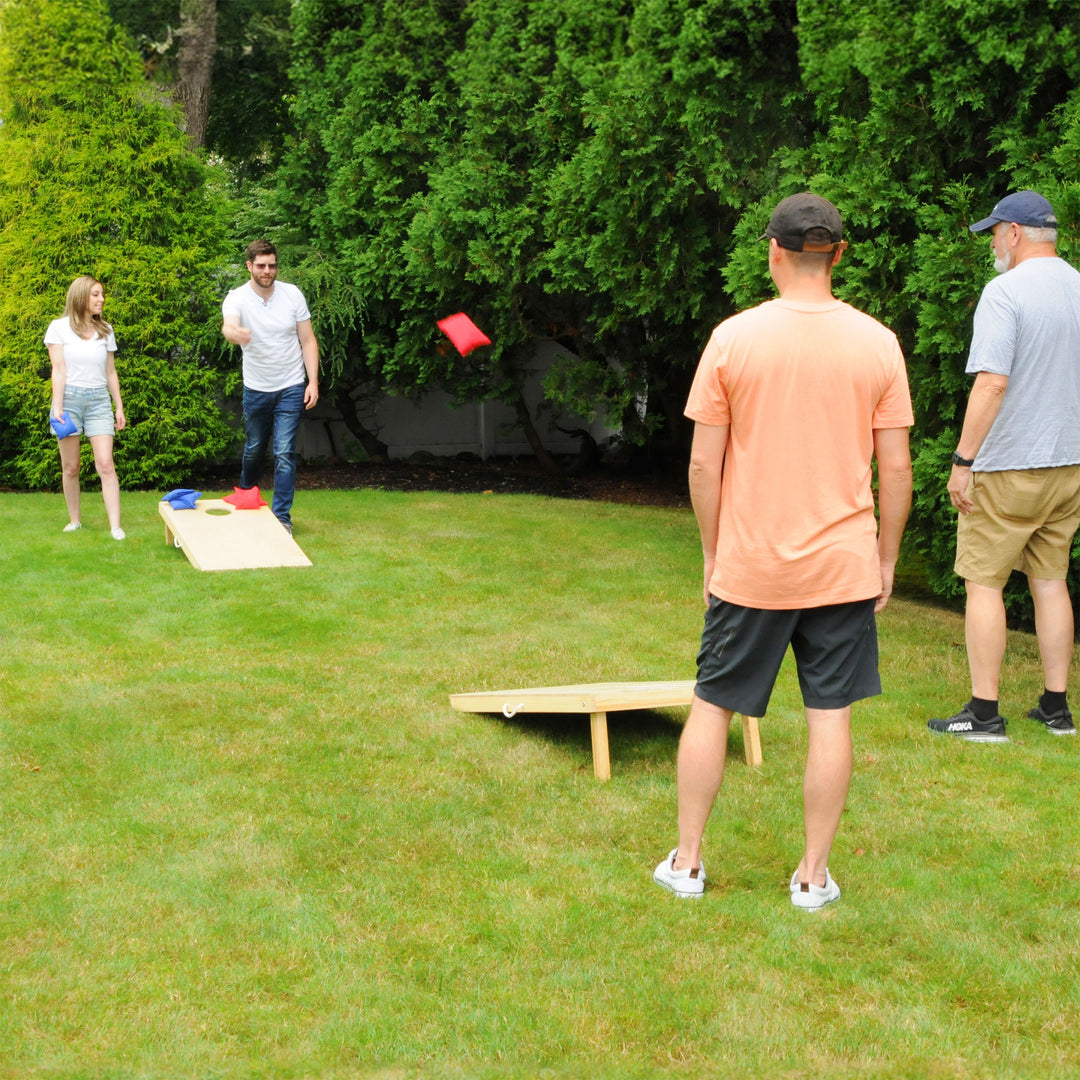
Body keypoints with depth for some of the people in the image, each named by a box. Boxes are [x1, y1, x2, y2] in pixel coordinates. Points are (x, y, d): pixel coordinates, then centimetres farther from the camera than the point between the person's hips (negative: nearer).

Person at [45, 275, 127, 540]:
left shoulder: (105, 330, 12)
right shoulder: (59, 327, 2)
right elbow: (58, 370, -3)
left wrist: (119, 407, 13)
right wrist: (57, 406, -10)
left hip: (99, 400, 2)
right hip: (69, 398, -2)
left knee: (105, 464, -10)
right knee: (70, 467, 2)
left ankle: (115, 526, -14)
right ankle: (75, 521, 14)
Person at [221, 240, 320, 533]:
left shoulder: (292, 294, -6)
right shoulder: (237, 298, -12)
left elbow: (308, 340, -1)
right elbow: (228, 325, -35)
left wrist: (313, 381, -10)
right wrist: (234, 332, -61)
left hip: (291, 388, 0)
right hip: (256, 388, 1)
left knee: (285, 453, -8)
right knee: (254, 450, 16)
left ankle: (282, 517, -2)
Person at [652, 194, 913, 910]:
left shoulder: (733, 338, -6)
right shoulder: (878, 342, -3)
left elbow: (704, 462, -4)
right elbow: (896, 469, -2)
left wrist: (713, 552, 8)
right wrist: (886, 561, 9)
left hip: (749, 565, 0)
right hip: (844, 567, 1)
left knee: (711, 707, 13)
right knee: (831, 719, 7)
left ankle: (687, 863, 21)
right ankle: (814, 876, 15)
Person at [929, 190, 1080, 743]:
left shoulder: (1005, 291, -15)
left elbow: (991, 384, -22)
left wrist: (963, 460, -17)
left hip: (1008, 468, -7)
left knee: (983, 582, 1)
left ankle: (984, 712, 2)